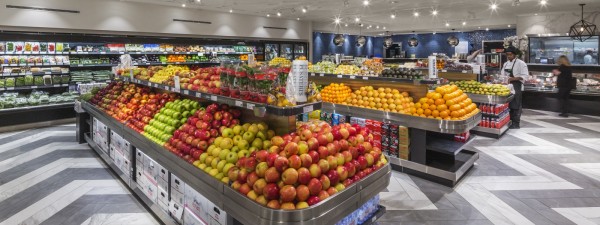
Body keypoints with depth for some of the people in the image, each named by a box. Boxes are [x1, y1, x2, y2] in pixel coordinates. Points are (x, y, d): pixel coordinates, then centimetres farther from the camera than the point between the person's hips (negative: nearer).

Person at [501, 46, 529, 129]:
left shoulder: (520, 63, -9)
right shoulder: (505, 64, 13)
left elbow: (525, 76, -15)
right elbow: (503, 75, 18)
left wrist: (512, 79, -25)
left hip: (516, 87, -7)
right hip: (508, 87, 7)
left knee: (515, 106, -2)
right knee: (508, 105, 11)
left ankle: (516, 123, 6)